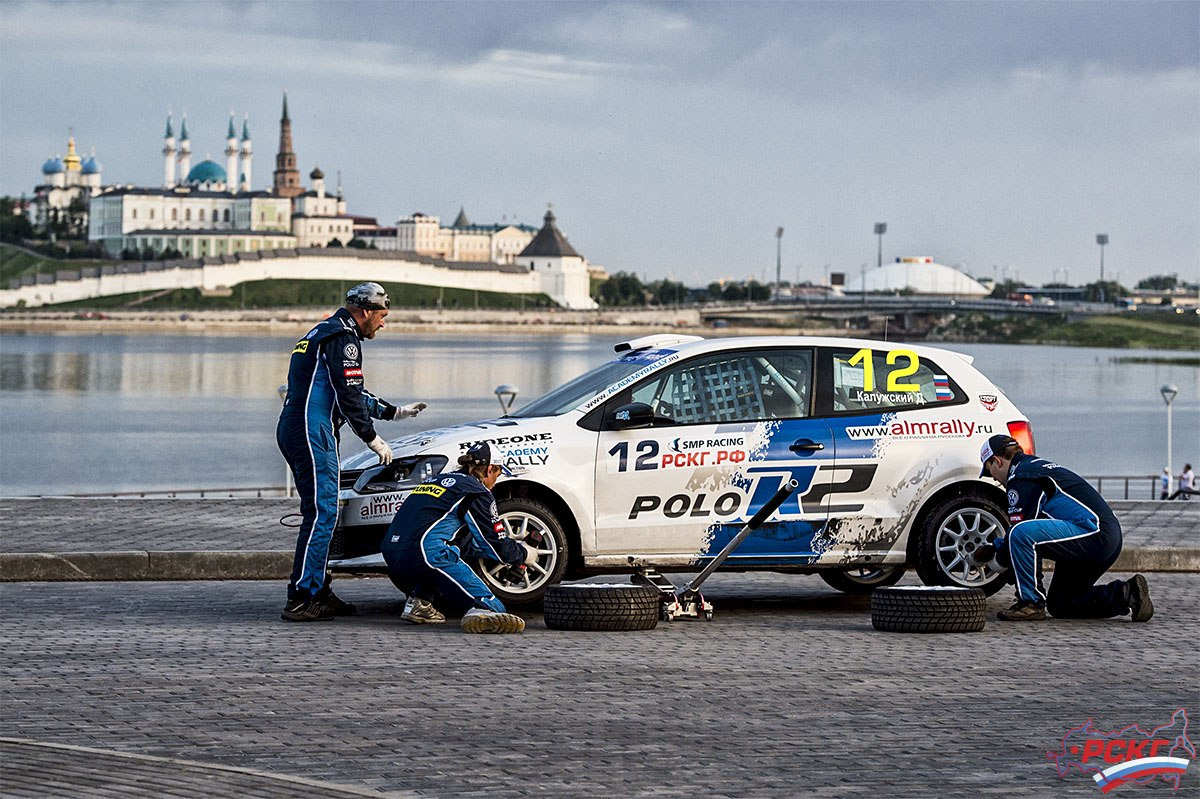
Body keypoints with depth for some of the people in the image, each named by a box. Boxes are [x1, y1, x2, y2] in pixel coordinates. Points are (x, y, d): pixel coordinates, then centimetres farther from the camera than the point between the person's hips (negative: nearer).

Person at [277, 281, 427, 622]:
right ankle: (300, 600, -15)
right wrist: (374, 440, -5)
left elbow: (353, 393, 33)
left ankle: (320, 594, 19)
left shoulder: (323, 332, 24)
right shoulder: (343, 338, -9)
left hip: (293, 429, 11)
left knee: (321, 513, 15)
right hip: (311, 433, -11)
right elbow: (349, 397, -14)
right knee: (321, 514, -12)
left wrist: (394, 411, 37)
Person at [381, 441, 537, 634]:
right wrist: (524, 554, 27)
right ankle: (480, 609, -47)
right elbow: (496, 547, 7)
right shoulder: (477, 492, 5)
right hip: (427, 553, -8)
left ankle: (419, 603, 17)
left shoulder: (437, 479, 29)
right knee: (492, 607, -10)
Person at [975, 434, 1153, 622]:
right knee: (1060, 605, 18)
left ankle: (1031, 603, -14)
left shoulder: (1020, 476, -6)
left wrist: (996, 556, 10)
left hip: (1092, 532, -10)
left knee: (1021, 534, -22)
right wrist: (996, 547, 34)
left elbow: (1021, 531, -8)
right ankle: (1126, 594, 9)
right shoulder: (1038, 465, 25)